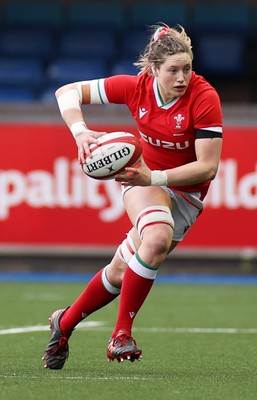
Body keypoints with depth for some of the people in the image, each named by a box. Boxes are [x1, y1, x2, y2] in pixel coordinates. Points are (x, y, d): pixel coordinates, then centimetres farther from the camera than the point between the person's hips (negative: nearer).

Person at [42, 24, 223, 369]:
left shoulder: (205, 98, -24)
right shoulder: (136, 87, -16)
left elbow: (207, 166, -25)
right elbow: (68, 92, -7)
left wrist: (152, 178, -35)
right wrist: (80, 131, -26)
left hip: (187, 192, 0)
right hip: (144, 177, 0)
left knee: (121, 272, -3)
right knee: (157, 238, -33)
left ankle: (65, 323, 22)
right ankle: (121, 333, -20)